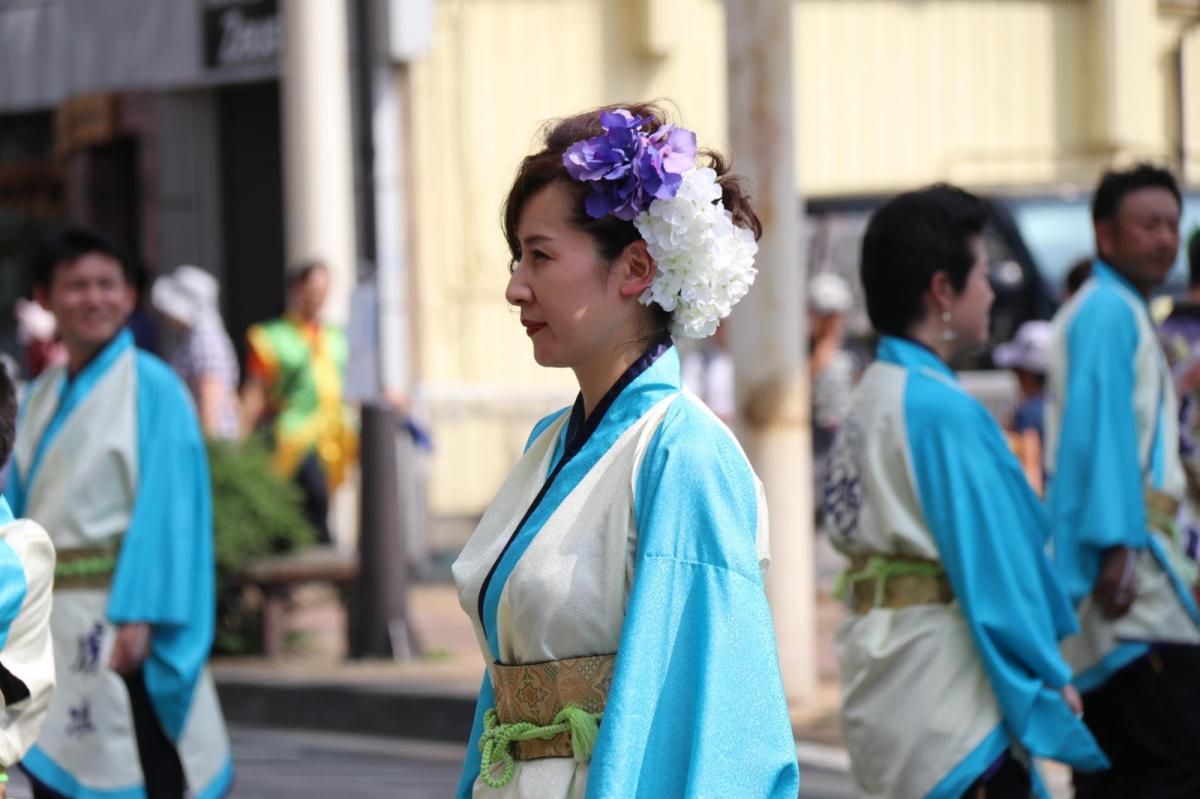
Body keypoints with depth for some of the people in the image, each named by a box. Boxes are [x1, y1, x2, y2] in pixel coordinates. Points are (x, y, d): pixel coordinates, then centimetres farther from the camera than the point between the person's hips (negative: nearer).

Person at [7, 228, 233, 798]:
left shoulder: (151, 388, -5)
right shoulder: (40, 398, 14)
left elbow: (165, 508, -12)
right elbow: (17, 507, 15)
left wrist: (138, 616, -19)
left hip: (116, 612, -6)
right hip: (49, 618, 6)